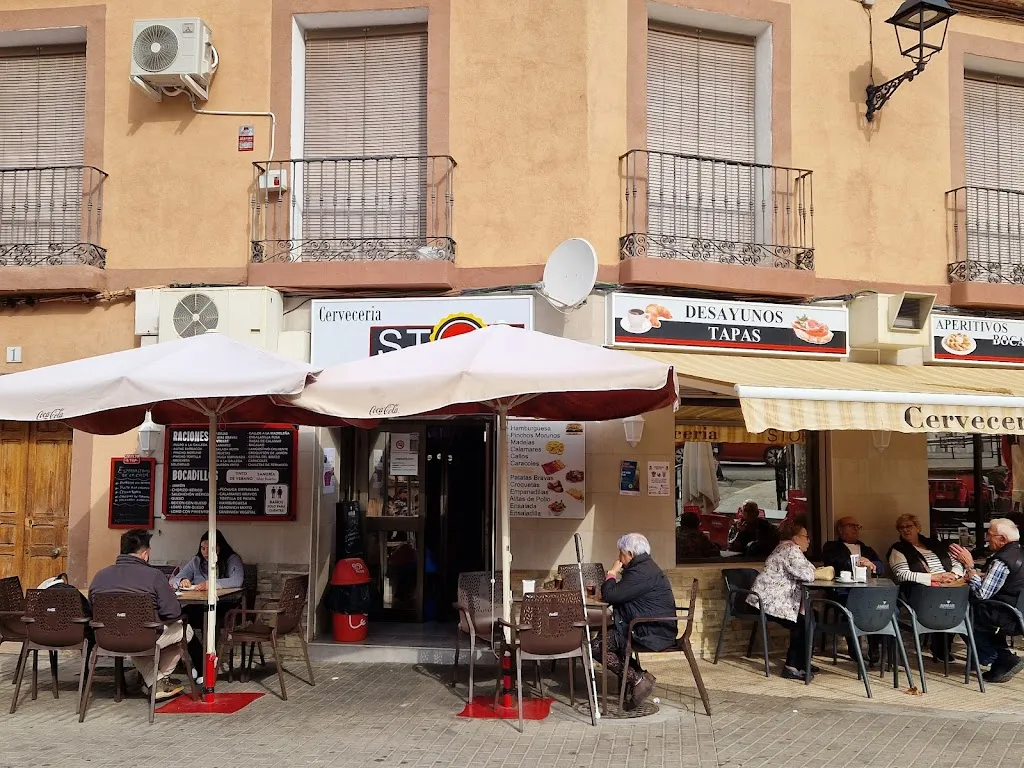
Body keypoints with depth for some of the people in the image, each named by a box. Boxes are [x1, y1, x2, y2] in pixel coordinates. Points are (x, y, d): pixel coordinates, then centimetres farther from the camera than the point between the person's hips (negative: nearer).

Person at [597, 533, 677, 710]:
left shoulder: (641, 572, -19)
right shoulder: (646, 567, 17)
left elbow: (611, 596, -22)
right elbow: (620, 595, 23)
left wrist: (612, 574, -5)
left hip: (653, 634, -11)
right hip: (657, 630, 11)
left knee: (597, 646, -12)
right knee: (605, 635, 22)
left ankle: (637, 679, -12)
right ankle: (636, 675, 10)